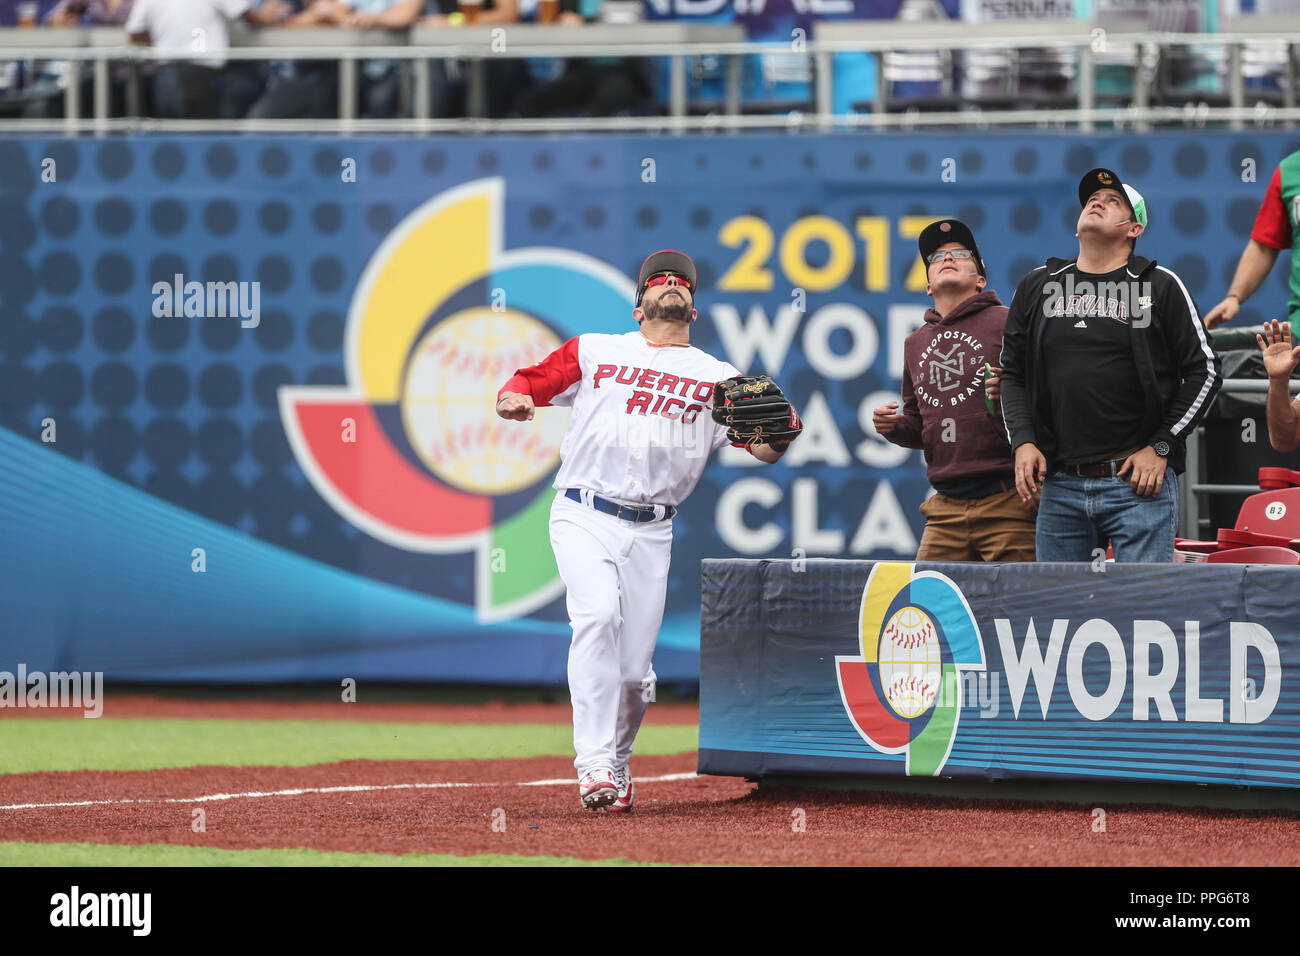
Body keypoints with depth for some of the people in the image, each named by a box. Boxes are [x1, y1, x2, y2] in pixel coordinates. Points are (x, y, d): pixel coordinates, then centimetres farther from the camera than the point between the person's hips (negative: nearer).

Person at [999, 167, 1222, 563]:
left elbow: (1204, 371, 4)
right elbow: (1012, 373, 18)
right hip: (1060, 484, 4)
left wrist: (1160, 447, -3)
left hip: (1138, 484, -4)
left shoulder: (1160, 286, 3)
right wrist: (1023, 441, 3)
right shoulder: (1038, 287, 13)